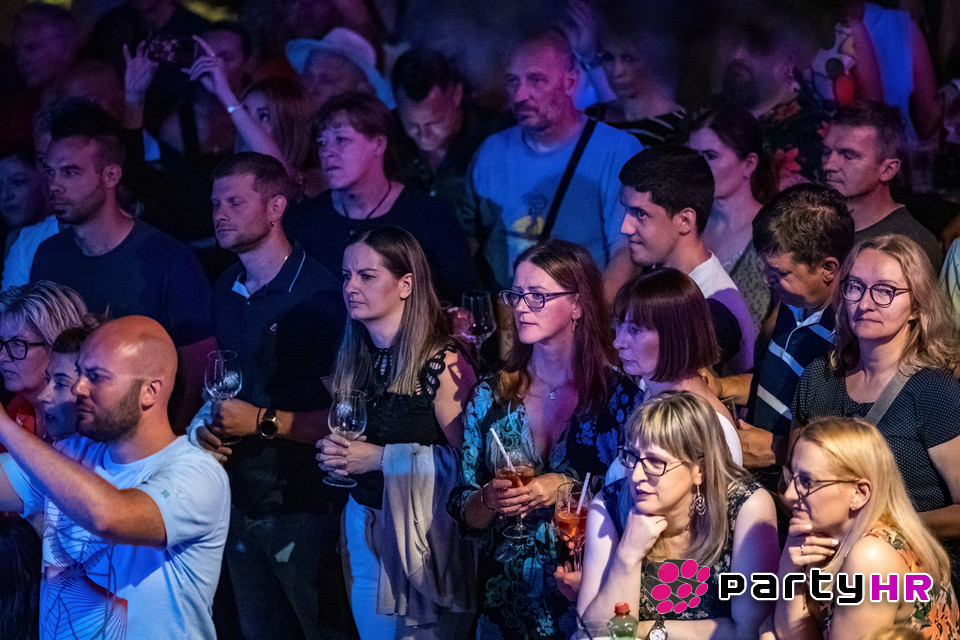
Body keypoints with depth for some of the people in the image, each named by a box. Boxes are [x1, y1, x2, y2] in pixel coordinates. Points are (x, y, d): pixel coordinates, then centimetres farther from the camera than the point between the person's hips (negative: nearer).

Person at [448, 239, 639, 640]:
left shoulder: (618, 394, -7)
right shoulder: (490, 397, 2)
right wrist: (489, 501, -17)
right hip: (505, 602, 3)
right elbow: (465, 516, 4)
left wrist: (568, 488, -19)